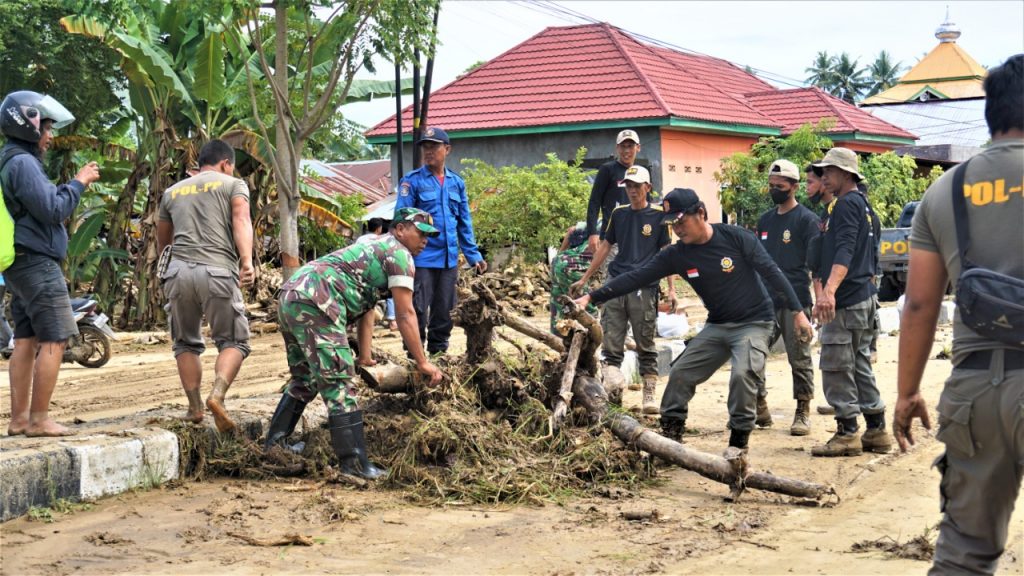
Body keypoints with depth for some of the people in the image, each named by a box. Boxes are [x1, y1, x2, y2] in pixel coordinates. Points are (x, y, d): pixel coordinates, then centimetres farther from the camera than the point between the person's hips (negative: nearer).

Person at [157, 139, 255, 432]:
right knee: (234, 342, 5)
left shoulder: (173, 192, 25)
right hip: (217, 271, -3)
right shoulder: (234, 184, 13)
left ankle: (194, 408, 11)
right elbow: (241, 220, -7)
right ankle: (218, 394, -17)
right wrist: (247, 260, -18)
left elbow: (162, 240, 34)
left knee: (186, 344, 17)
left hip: (177, 271, 3)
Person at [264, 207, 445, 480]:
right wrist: (422, 363, 2)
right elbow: (406, 315, -2)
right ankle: (354, 462, -10)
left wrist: (365, 358, 32)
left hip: (290, 298, 10)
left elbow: (366, 309, 32)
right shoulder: (399, 254, 1)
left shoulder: (373, 248, 31)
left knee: (305, 379, 22)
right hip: (314, 304, -10)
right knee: (338, 384, -9)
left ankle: (273, 444, 28)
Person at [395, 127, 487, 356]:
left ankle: (438, 353, 24)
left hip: (449, 259, 5)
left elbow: (464, 223, 16)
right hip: (422, 258, -5)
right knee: (418, 309, -5)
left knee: (444, 311, 12)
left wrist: (474, 256, 12)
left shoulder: (457, 183, 11)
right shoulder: (412, 181, -3)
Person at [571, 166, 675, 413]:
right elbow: (605, 247, 19)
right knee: (610, 341, -5)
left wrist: (671, 289, -5)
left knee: (646, 344, 1)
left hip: (644, 288, -4)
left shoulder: (658, 215, 2)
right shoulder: (619, 214, 13)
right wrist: (584, 279, 18)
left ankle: (649, 395, 6)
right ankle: (613, 381, -9)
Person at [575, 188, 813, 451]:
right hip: (717, 326, 5)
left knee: (743, 374, -26)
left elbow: (771, 272, -10)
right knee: (681, 373, -2)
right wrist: (591, 297, -17)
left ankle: (739, 442, -11)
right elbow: (636, 278, -9)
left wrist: (797, 311, -12)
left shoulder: (735, 237, -15)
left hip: (754, 322, -5)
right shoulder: (676, 255, -4)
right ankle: (670, 436, 13)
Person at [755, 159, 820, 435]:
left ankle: (803, 412, 10)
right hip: (764, 301, 6)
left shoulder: (806, 220, -3)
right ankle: (759, 409, 13)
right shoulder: (765, 220, 16)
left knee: (799, 359, 1)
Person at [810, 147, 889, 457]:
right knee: (860, 365, 14)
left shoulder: (846, 204, -12)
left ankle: (847, 433, -3)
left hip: (845, 302, -10)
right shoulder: (862, 204, 19)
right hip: (864, 298, 10)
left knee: (836, 367, -6)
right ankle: (876, 431, 17)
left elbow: (844, 252, -27)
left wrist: (829, 290, -38)